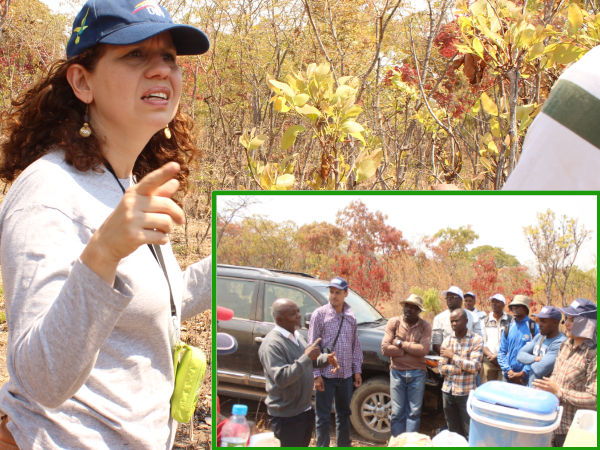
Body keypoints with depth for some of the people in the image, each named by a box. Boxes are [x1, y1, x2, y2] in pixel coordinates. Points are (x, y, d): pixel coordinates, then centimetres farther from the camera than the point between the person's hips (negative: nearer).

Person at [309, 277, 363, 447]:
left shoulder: (350, 317, 7)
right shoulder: (320, 314, -8)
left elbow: (356, 345, 14)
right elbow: (313, 345, -9)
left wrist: (357, 370, 9)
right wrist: (316, 374, -13)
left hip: (346, 375, 5)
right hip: (326, 375, -5)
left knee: (344, 414, 17)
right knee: (323, 417, 2)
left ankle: (344, 445, 31)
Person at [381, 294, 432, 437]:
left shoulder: (425, 326, 0)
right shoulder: (394, 322, 0)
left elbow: (424, 350, -15)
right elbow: (385, 348, -9)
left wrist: (400, 343, -11)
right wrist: (411, 350, -10)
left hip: (417, 373, 0)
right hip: (397, 372, 0)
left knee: (414, 412, 5)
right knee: (397, 412, 3)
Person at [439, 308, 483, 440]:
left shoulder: (476, 340, -5)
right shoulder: (447, 340, 5)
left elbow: (474, 367, -15)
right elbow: (442, 369, -1)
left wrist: (452, 356, -11)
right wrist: (463, 368, -12)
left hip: (466, 393, -4)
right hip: (448, 391, 4)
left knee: (469, 433, 1)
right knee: (453, 431, 12)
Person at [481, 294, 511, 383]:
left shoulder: (510, 321, 5)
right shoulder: (484, 322, 13)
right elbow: (481, 343, 8)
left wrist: (499, 356, -10)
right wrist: (492, 356, -8)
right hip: (488, 361, 2)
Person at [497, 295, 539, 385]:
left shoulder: (534, 327, -3)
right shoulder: (508, 327, 10)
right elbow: (501, 352, 11)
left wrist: (522, 374, -11)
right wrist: (509, 371, -3)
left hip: (526, 377, -4)